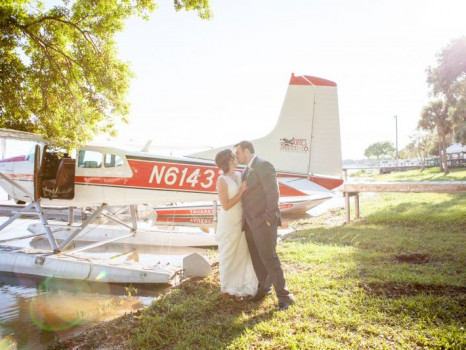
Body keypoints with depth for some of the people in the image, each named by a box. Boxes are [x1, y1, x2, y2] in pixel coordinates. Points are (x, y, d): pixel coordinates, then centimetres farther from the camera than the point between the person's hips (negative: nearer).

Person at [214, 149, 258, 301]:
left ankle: (238, 287, 27)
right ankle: (227, 287, 27)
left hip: (241, 222, 6)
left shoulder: (239, 176, 5)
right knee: (228, 256, 9)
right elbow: (226, 206, -16)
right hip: (228, 224, -6)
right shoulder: (222, 180, -14)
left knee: (241, 255, 12)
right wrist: (241, 191, -15)